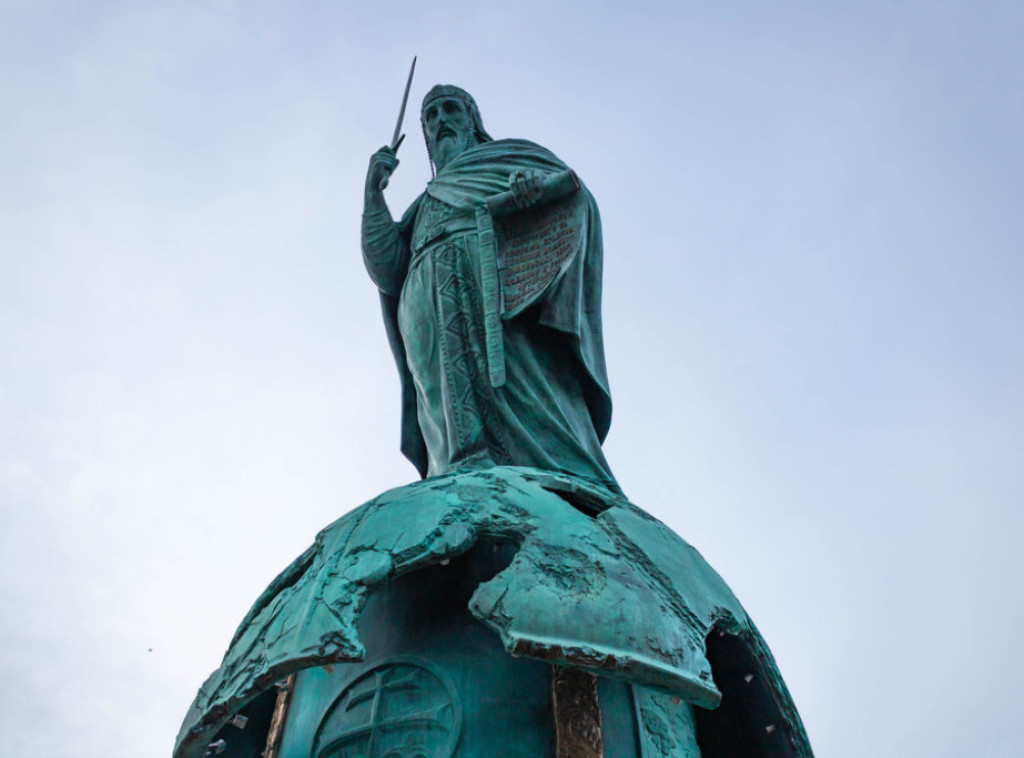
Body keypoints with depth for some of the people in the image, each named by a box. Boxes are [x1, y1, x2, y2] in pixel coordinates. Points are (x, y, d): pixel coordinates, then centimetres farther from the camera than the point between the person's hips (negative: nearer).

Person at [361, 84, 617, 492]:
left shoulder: (512, 153, 33)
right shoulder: (421, 209, 42)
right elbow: (387, 271, 21)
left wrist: (538, 182, -14)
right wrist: (373, 192, 16)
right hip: (433, 313, 4)